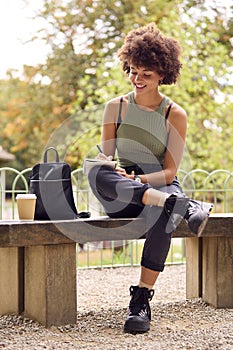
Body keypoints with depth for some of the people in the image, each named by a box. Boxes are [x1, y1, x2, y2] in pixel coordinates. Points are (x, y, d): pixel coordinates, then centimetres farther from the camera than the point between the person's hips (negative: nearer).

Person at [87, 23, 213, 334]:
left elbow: (169, 172, -5)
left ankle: (142, 300, -32)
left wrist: (137, 179, -24)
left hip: (160, 186, -2)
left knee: (161, 215, -40)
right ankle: (182, 206, -44)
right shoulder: (115, 107, 8)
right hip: (120, 197, 2)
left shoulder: (175, 115, 1)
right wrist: (105, 166, -21)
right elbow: (105, 157, 5)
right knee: (96, 173, -34)